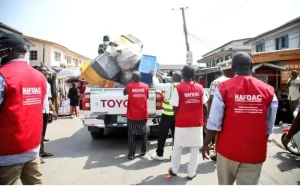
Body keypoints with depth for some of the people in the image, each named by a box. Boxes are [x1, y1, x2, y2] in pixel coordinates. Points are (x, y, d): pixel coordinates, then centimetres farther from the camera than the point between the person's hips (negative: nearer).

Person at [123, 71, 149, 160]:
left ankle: (131, 154, 7)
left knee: (131, 135, 6)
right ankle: (143, 151, 26)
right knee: (144, 133, 18)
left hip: (132, 116, -2)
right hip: (143, 115, 2)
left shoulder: (129, 86, -7)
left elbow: (124, 93, 14)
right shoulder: (145, 86, -2)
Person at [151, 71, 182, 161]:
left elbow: (156, 85, 0)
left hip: (167, 115, -4)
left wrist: (154, 75, 14)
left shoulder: (168, 86, -10)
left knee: (162, 135, 7)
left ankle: (159, 154, 13)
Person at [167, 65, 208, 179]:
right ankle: (192, 173, 19)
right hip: (197, 123, 2)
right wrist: (204, 118, 17)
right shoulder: (200, 88, -2)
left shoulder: (178, 88, -11)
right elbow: (204, 105, 3)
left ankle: (174, 170, 27)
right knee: (195, 148, 11)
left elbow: (175, 107, -10)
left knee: (177, 147, 14)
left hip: (182, 123, -2)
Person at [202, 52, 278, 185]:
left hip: (228, 149, 0)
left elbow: (214, 123, -12)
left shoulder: (223, 88, -11)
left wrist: (206, 144, 2)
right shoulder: (268, 91, -5)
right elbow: (269, 127, 0)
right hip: (255, 152, 1)